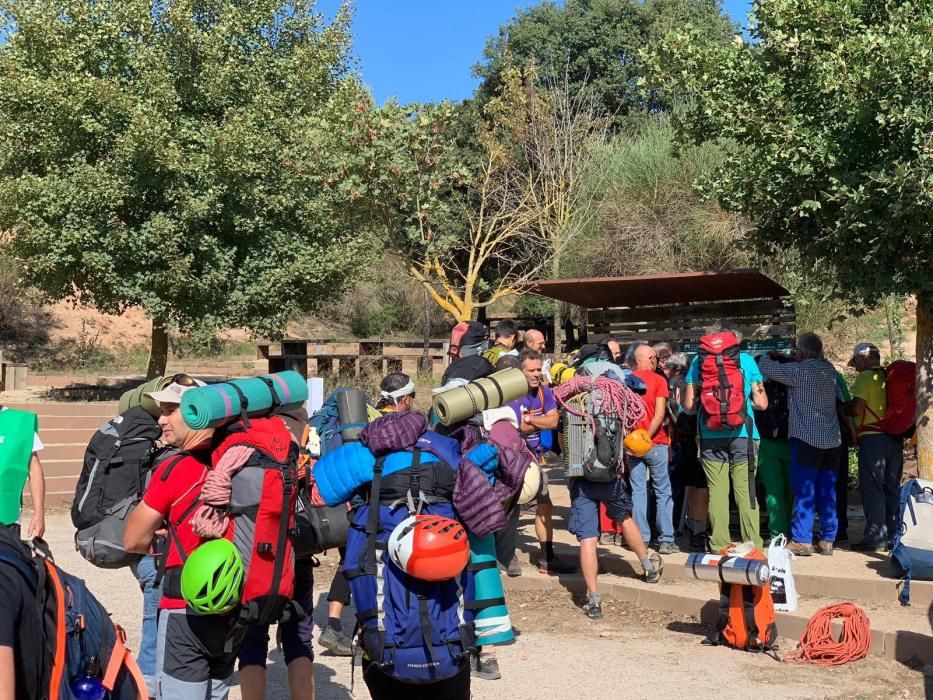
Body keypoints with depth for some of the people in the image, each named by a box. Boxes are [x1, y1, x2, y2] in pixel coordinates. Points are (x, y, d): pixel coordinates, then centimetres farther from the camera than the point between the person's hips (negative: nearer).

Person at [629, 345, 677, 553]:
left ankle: (641, 538, 7)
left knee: (638, 491, 7)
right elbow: (660, 414, -14)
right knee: (663, 491, 4)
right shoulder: (658, 380, -6)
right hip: (655, 443, -3)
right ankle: (666, 540, 3)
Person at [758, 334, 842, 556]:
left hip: (807, 438, -6)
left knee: (804, 491, -2)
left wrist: (769, 356, 15)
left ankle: (801, 540, -1)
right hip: (831, 439, 6)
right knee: (827, 492, 8)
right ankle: (827, 541, 13)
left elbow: (765, 367, -6)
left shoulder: (799, 370, -13)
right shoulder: (829, 369, 7)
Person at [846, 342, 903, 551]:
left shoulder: (866, 377, -8)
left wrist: (842, 410, 4)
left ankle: (875, 538, -3)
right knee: (892, 488, 11)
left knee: (872, 488, -3)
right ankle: (893, 536, 16)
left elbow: (857, 409, -14)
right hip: (895, 437, 7)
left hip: (873, 437, -7)